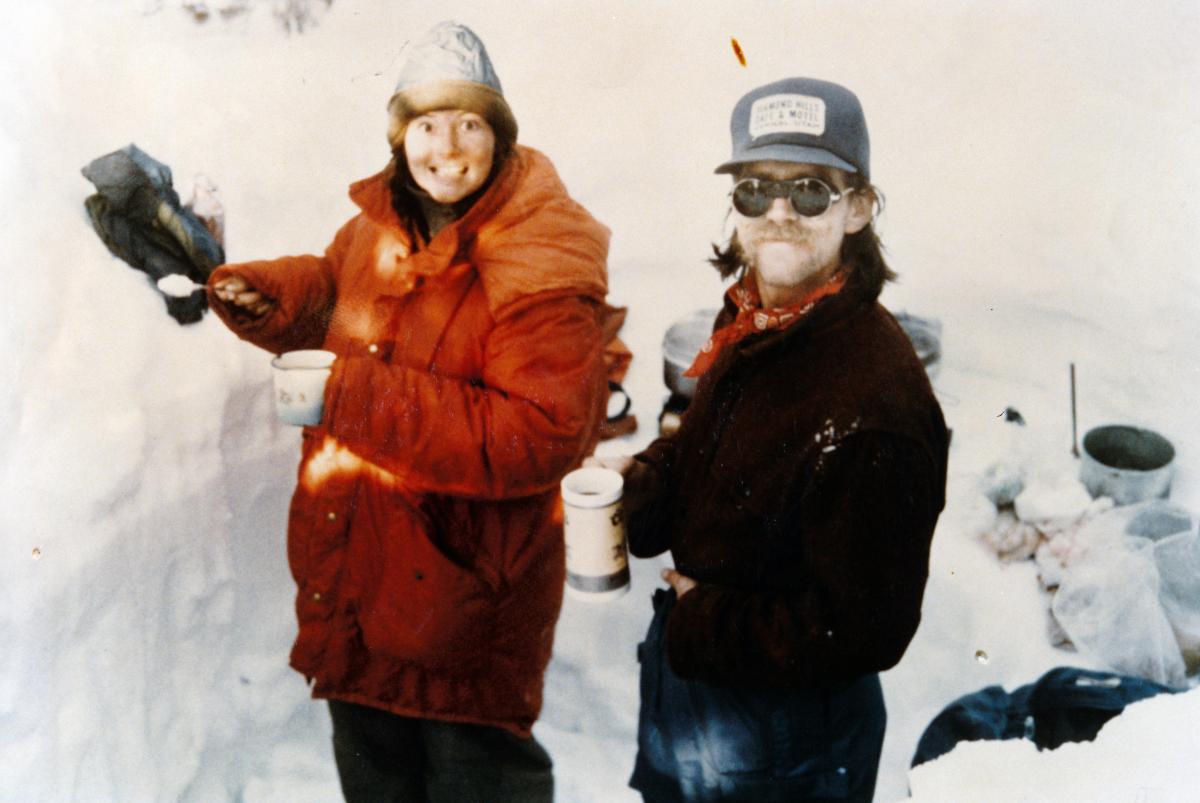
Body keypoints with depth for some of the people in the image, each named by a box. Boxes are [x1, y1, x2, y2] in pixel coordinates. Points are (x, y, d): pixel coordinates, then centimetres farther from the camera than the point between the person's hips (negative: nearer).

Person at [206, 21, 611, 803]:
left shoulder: (543, 266, -22)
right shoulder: (379, 225, 0)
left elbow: (544, 435, -31)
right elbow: (331, 286, 25)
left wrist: (355, 393, -31)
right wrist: (257, 292, 3)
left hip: (466, 607, -7)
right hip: (353, 587, 7)